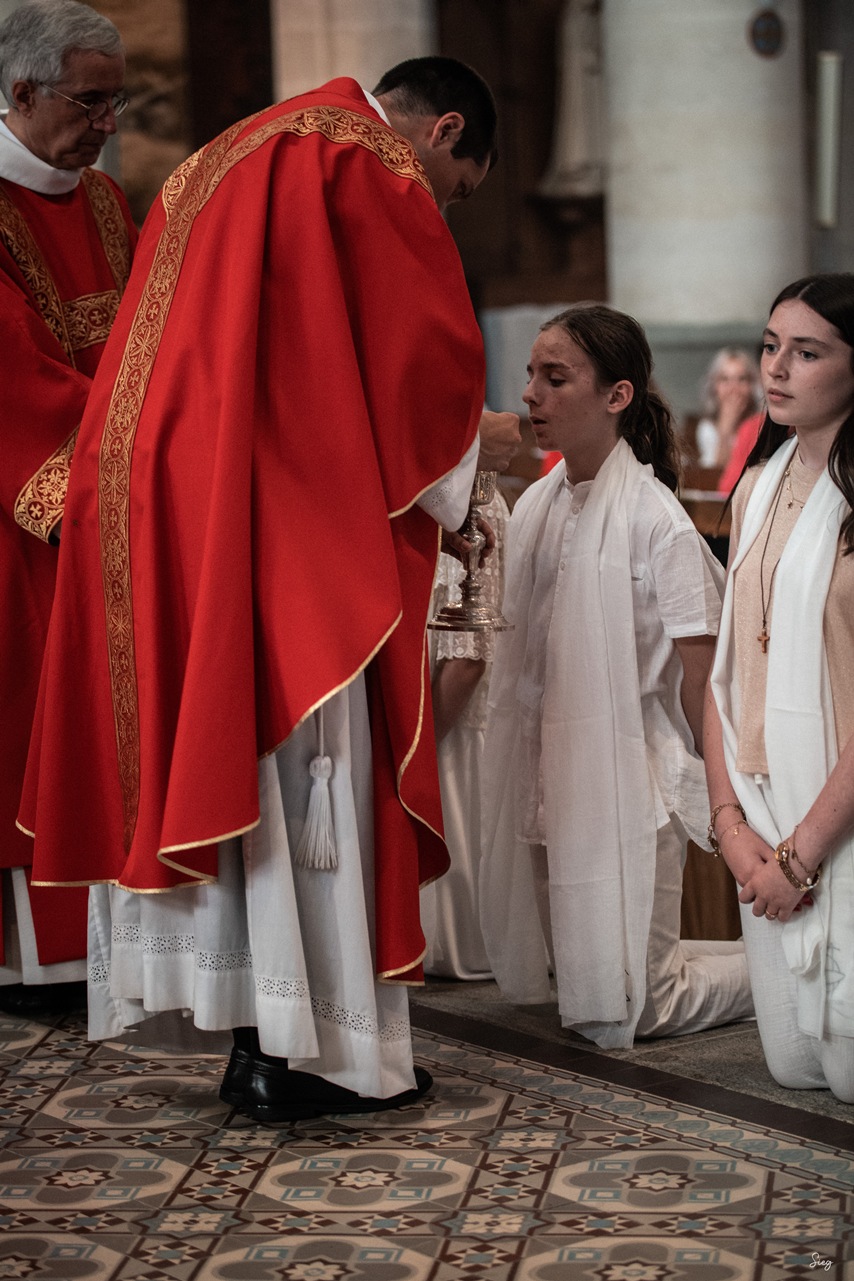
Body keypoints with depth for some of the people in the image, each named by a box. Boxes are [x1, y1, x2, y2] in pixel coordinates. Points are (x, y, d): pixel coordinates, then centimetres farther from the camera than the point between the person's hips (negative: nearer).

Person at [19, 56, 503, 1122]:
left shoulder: (223, 163, 26)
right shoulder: (371, 167, -3)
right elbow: (434, 354, -8)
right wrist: (446, 493, 9)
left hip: (151, 509, 9)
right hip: (286, 523, -9)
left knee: (195, 750, 8)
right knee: (295, 765, -4)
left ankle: (244, 1030, 13)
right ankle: (303, 1049, -1)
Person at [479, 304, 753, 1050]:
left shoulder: (655, 519, -15)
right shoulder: (536, 507, 5)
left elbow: (699, 672, -12)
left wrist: (711, 789, -7)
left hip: (632, 776, -7)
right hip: (552, 778, 7)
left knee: (633, 1009, -4)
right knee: (576, 980, 15)